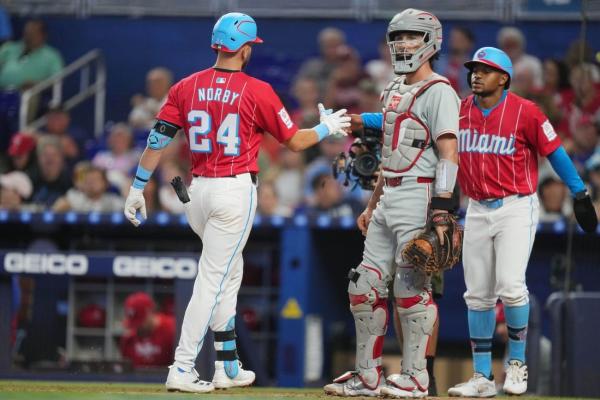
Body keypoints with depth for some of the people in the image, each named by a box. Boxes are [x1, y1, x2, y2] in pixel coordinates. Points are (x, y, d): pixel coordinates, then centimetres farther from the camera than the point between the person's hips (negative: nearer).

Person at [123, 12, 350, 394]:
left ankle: (228, 367, 23)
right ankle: (182, 369, -10)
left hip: (198, 191, 6)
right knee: (213, 279, -5)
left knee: (228, 274, 20)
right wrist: (328, 128, 19)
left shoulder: (186, 87, 4)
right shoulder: (257, 91, -7)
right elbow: (296, 141, 1)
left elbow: (158, 139, 2)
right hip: (235, 192, -6)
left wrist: (138, 187, 8)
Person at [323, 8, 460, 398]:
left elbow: (448, 153, -17)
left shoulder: (437, 91, -9)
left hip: (419, 195, -9)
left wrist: (442, 208, -25)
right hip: (388, 198, 9)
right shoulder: (395, 91, 20)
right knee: (367, 284, 7)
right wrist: (372, 205, 24)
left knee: (411, 285, -8)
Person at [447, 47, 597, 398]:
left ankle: (517, 363, 4)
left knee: (510, 285, -17)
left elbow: (555, 151, -4)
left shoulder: (525, 111, -8)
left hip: (517, 208, -5)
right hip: (478, 210, 5)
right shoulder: (459, 112, 4)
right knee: (478, 294, 5)